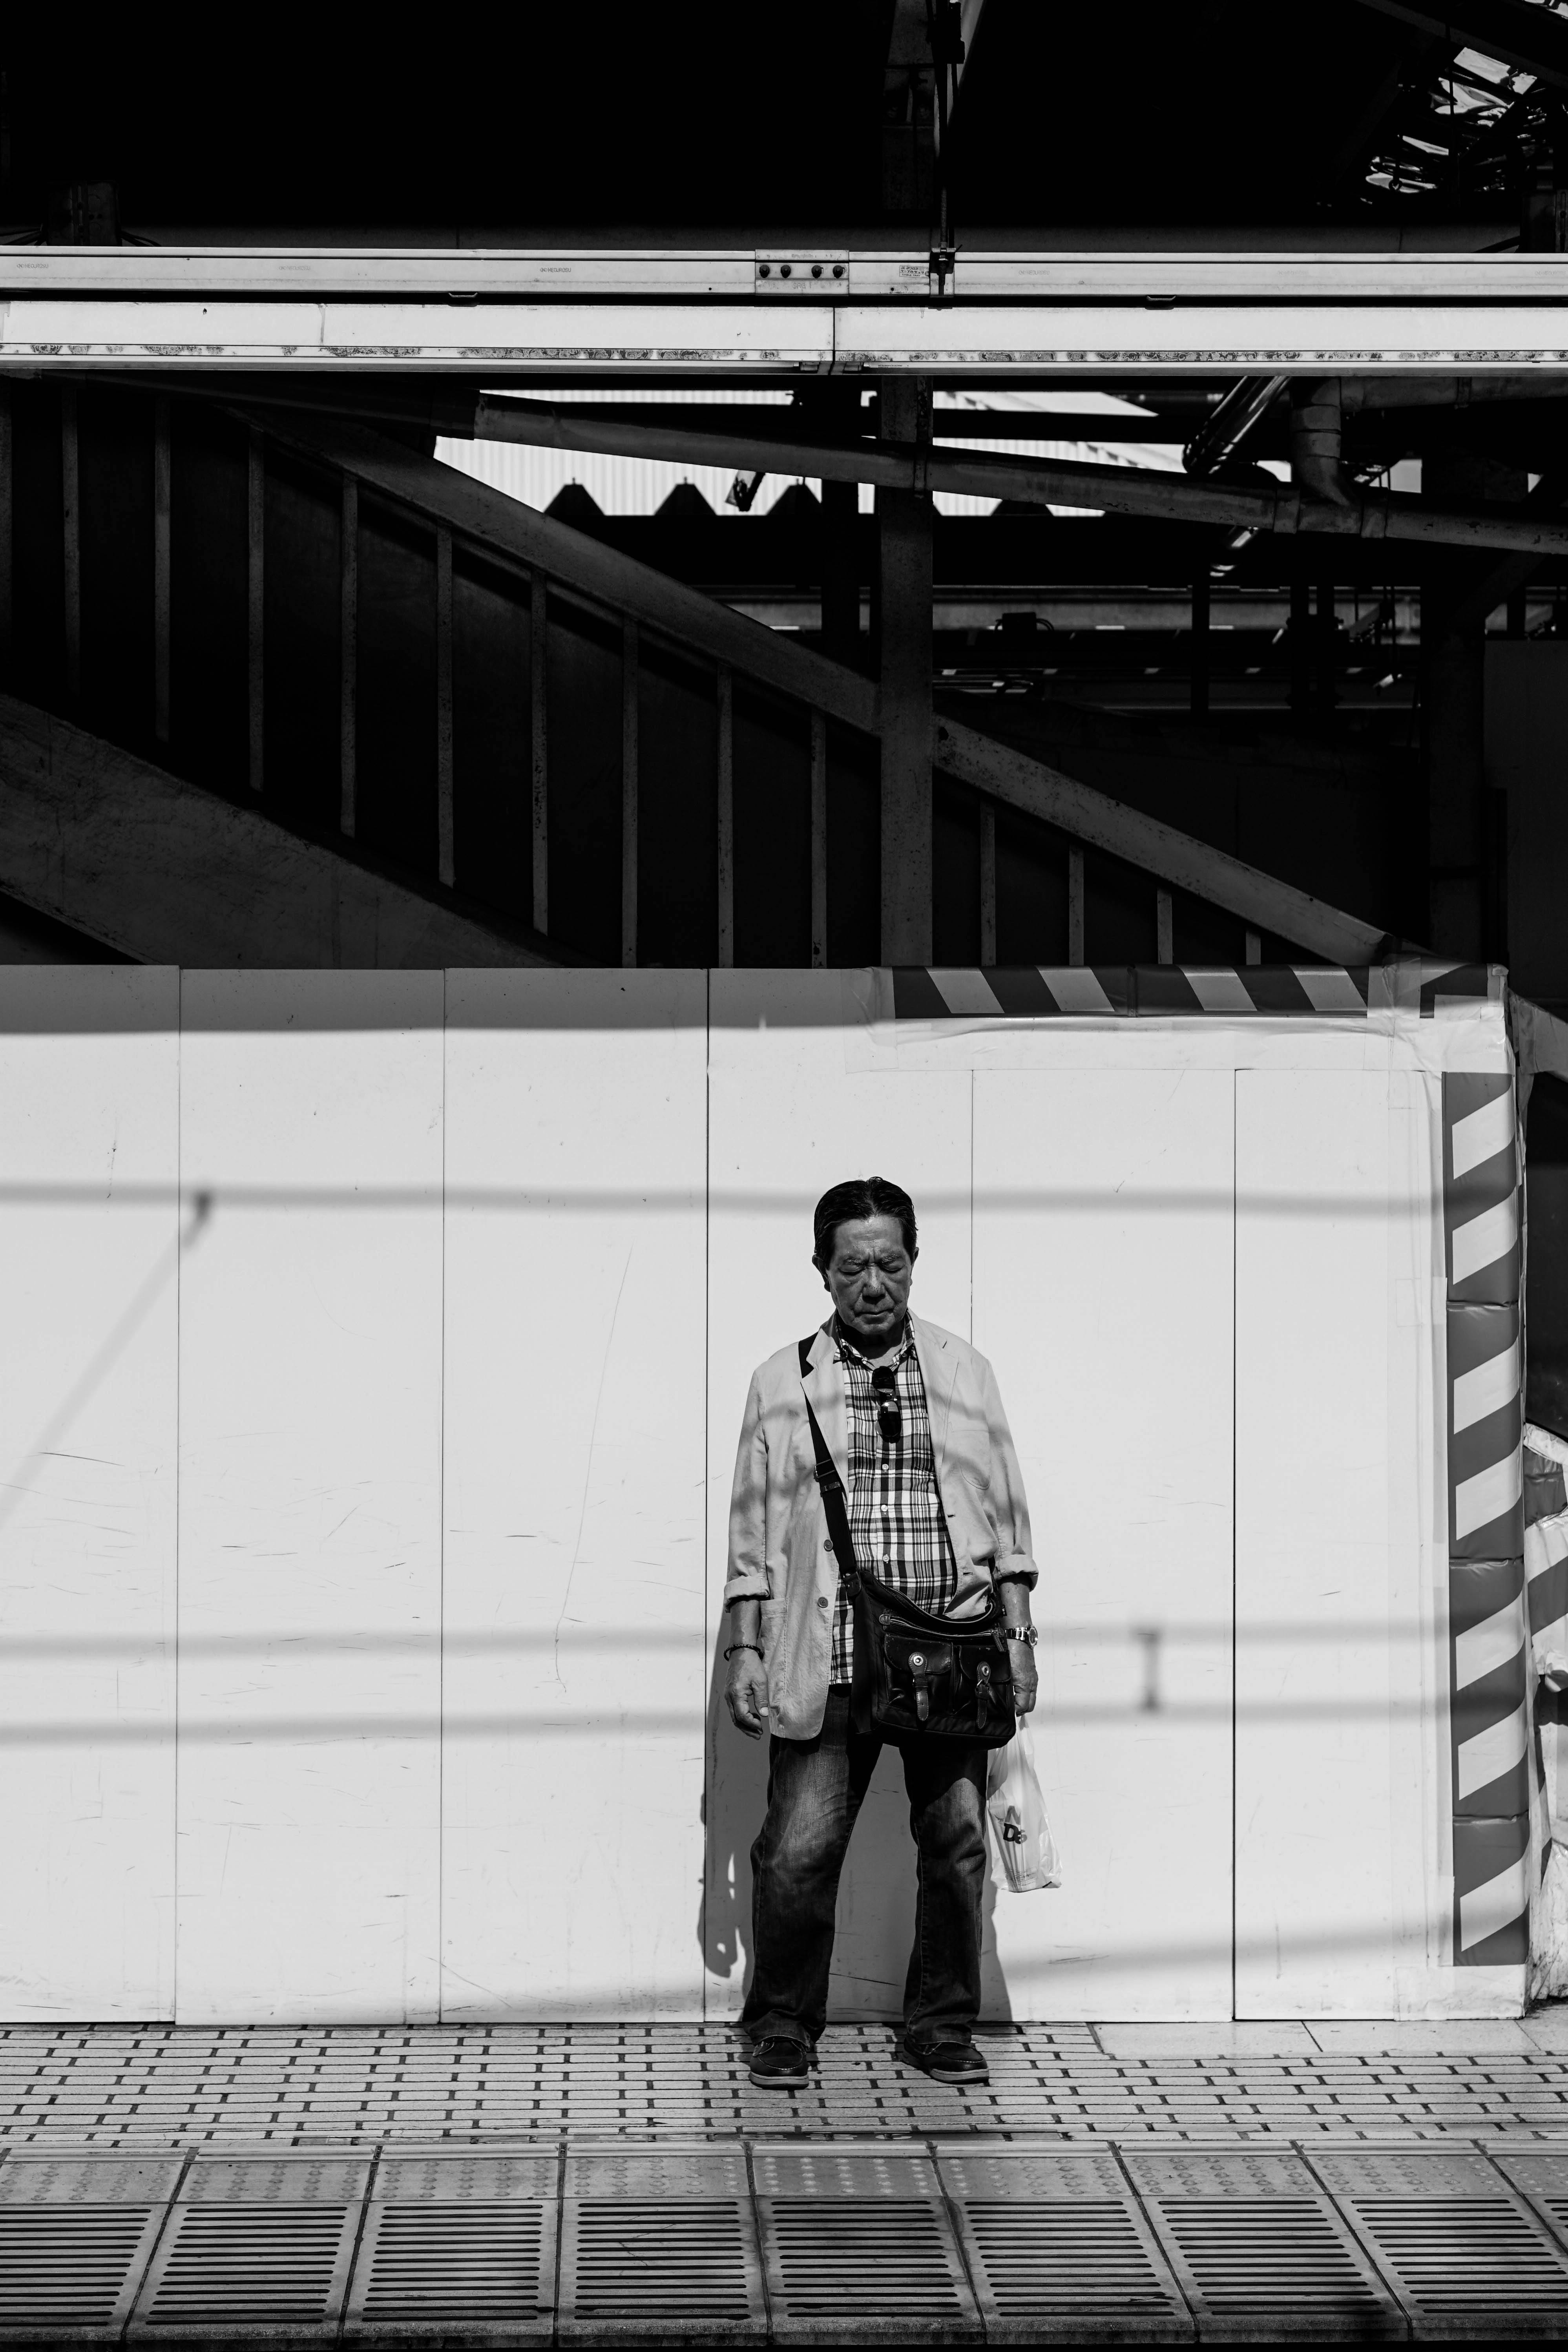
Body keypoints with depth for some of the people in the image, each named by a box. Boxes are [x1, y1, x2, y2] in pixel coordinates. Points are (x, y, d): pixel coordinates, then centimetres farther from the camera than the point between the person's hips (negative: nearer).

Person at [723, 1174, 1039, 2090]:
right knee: (799, 1849, -4)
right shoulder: (783, 1381, 8)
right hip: (827, 1660, -1)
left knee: (957, 1839, 1)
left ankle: (943, 2027, 15)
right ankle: (783, 2030, 11)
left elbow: (1006, 1513, 12)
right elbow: (755, 1531, 8)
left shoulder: (964, 1371, 11)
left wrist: (1018, 1635, 5)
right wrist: (746, 1651, 1)